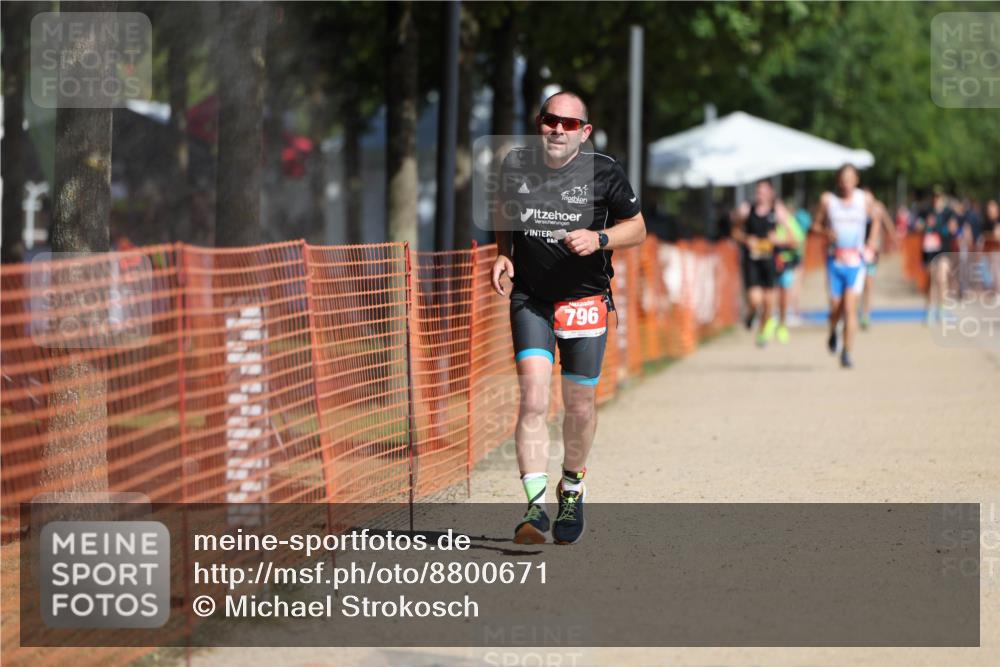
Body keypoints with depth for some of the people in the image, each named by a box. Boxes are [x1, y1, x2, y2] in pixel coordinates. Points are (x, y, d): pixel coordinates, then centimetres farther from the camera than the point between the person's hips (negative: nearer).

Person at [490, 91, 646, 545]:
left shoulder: (603, 172, -8)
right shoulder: (516, 165, -3)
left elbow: (637, 228, 3)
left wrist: (598, 239, -16)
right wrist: (503, 253, 3)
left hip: (585, 298, 0)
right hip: (530, 298, 0)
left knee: (580, 405, 6)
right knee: (533, 396, -16)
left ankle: (572, 488, 33)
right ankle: (536, 506, -19)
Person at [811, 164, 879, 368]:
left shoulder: (865, 199, 2)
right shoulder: (827, 200, 0)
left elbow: (875, 217, 20)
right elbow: (816, 225, 7)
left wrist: (872, 242, 7)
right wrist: (827, 232, -15)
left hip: (855, 261, 0)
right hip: (835, 260, 0)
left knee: (850, 307, -12)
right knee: (836, 307, 2)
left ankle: (846, 352, -8)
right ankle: (833, 333, 37)